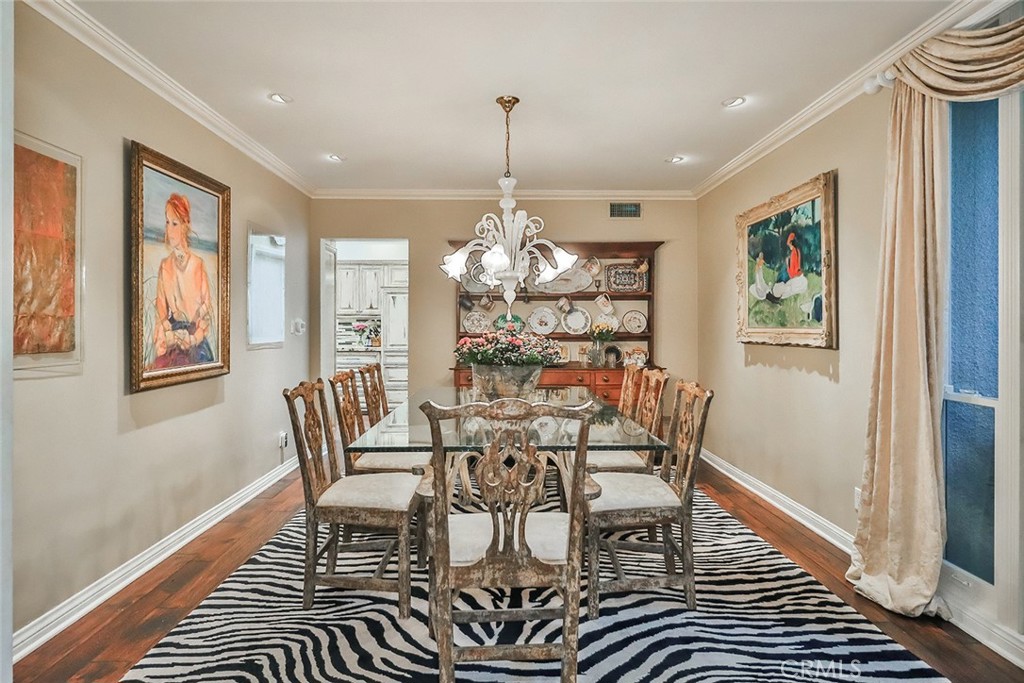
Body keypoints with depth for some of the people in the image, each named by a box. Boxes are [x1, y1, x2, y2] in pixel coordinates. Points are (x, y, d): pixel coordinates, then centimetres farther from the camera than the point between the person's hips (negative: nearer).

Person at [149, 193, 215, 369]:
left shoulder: (198, 264, -1)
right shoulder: (164, 266, 7)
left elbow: (207, 309, 0)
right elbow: (161, 311, 4)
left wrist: (193, 338, -10)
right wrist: (162, 344, -9)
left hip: (196, 341, -2)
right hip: (172, 335, 2)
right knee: (162, 364, -21)